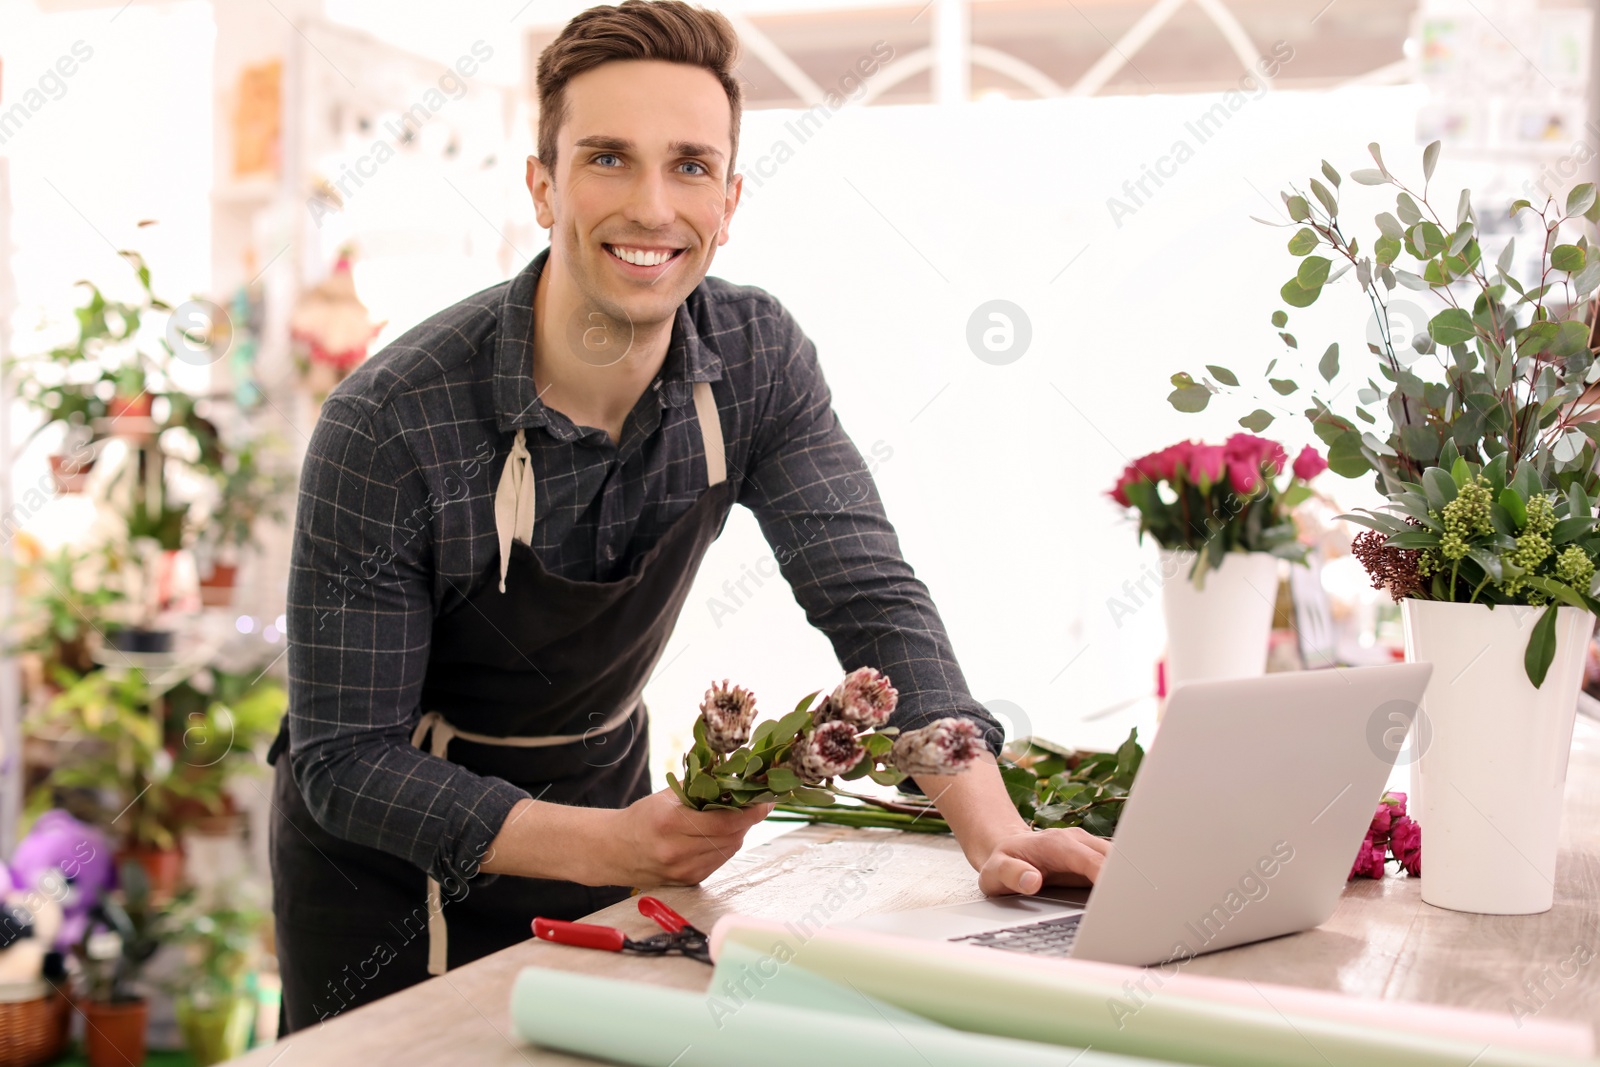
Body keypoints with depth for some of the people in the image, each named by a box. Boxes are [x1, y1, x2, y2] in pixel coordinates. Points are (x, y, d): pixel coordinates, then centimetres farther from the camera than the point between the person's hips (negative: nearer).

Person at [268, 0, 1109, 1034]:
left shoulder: (757, 359, -15)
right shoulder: (386, 425, -28)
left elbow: (873, 600, -18)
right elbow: (344, 760, -25)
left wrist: (992, 828, -34)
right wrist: (608, 845, -36)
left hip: (602, 810, 4)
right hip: (393, 861, -3)